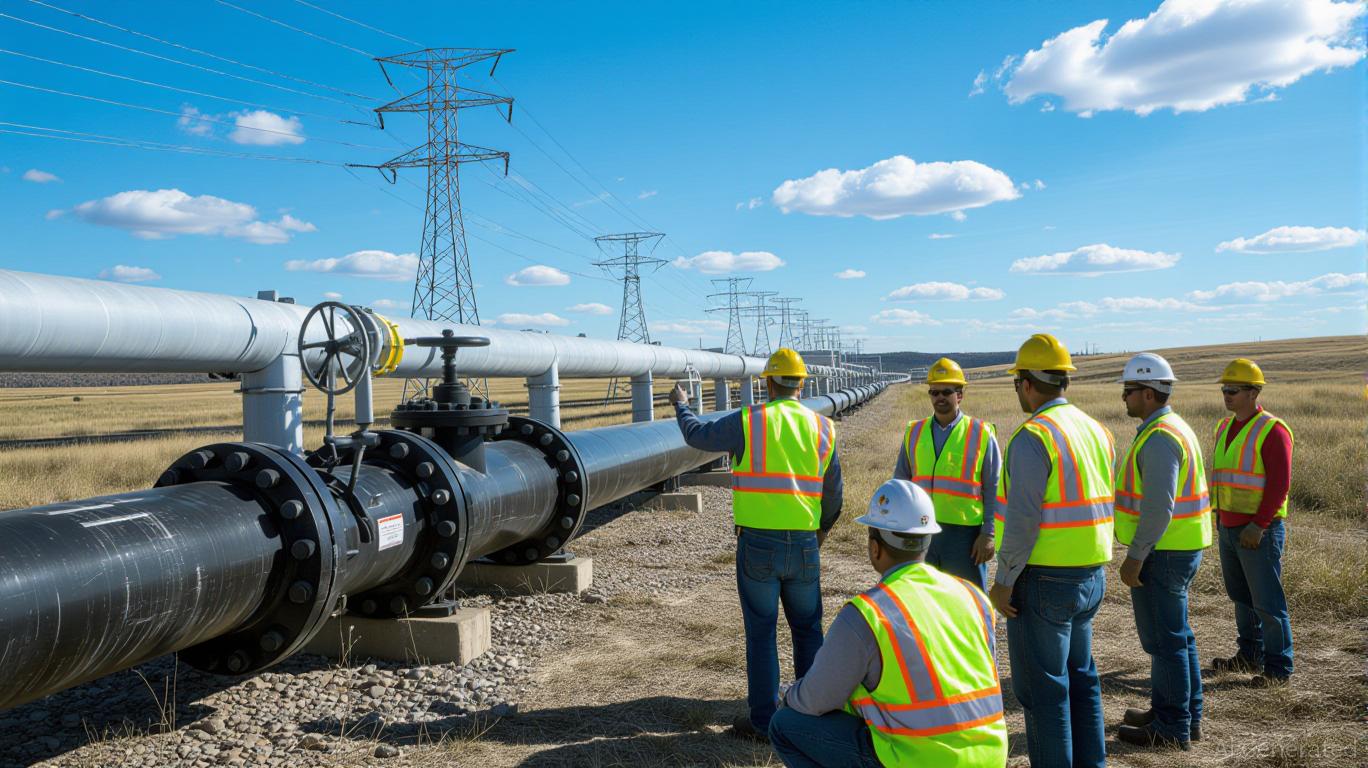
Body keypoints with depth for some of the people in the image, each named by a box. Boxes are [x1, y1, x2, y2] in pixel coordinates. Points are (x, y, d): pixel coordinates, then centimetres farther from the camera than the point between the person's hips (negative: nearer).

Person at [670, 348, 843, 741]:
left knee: (761, 633, 6)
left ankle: (763, 721, 13)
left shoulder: (747, 422, -7)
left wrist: (680, 405, 28)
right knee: (808, 630, 16)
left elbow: (696, 434, 8)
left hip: (758, 543, -3)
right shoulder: (823, 428, 3)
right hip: (805, 546, 3)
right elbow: (833, 494, 11)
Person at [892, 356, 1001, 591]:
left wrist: (988, 534, -7)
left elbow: (994, 490, -1)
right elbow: (900, 483, 14)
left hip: (965, 533, -3)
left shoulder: (981, 434, -1)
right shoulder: (914, 432, 8)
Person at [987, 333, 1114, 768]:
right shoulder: (1095, 430, 8)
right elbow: (1100, 505, 12)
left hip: (1043, 580, -9)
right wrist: (1084, 565, 18)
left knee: (1042, 687, 3)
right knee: (1080, 677, 20)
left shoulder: (1033, 437, -18)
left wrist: (1003, 582, -13)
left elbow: (1022, 519, -21)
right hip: (1090, 574, 9)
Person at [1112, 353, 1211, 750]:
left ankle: (1172, 727, 10)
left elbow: (1159, 507, -26)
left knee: (1164, 639, -1)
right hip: (1180, 549, 10)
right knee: (1177, 635, 19)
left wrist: (1134, 557, -21)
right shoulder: (1174, 428, 13)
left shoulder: (1160, 438, -20)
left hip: (1162, 553, -10)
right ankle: (1185, 713, 31)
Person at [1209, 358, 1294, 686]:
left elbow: (1280, 483, -18)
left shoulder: (1272, 430, -14)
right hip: (1229, 528, 8)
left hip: (1260, 531, -8)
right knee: (1241, 597, 16)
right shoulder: (1225, 427, 11)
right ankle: (1250, 656, 29)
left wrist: (1258, 525, -22)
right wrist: (1219, 518, 17)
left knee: (1267, 601, -2)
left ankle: (1278, 668, 7)